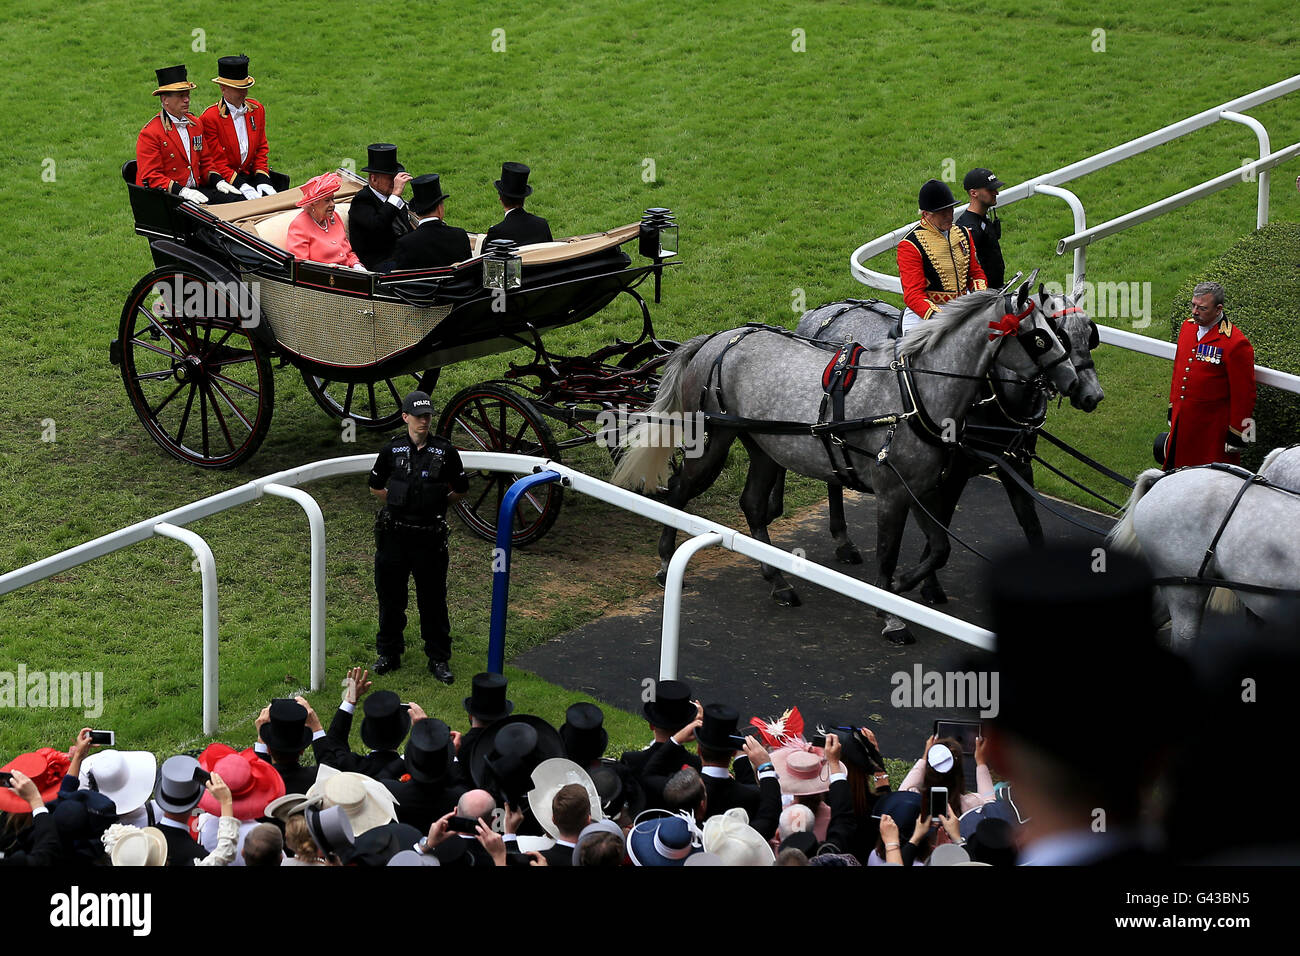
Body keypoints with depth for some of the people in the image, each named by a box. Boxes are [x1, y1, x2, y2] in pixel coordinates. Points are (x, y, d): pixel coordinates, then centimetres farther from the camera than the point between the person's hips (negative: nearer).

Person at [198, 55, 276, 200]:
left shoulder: (257, 109, 9)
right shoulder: (209, 118, -9)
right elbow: (218, 162, -8)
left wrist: (263, 181, -1)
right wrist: (242, 187, -19)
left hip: (251, 176, 5)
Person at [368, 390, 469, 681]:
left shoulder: (444, 451, -1)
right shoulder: (392, 450, 2)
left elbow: (460, 488, 10)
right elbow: (376, 487, 15)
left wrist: (437, 501, 4)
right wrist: (399, 501, 8)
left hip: (430, 535, -1)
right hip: (394, 533, 1)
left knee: (433, 599, 4)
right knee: (390, 595, 9)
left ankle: (438, 658, 13)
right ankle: (389, 653, 23)